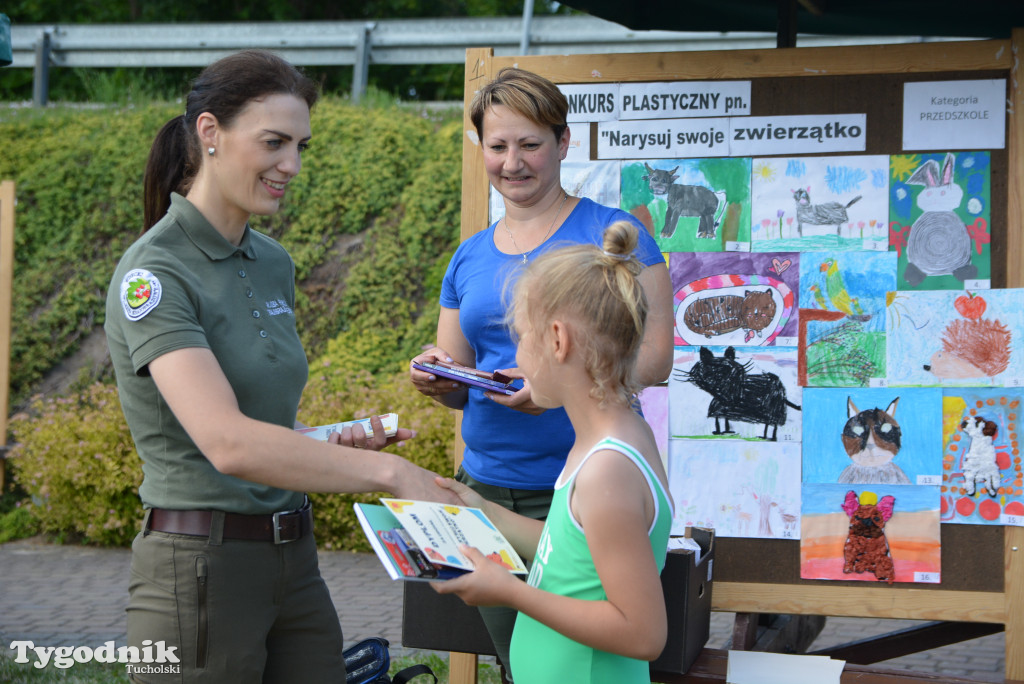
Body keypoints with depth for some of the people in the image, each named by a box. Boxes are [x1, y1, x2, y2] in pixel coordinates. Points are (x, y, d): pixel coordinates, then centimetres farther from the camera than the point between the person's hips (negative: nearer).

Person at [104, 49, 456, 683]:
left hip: (294, 560, 7)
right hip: (200, 569, -7)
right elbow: (228, 442, -28)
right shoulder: (153, 275, -15)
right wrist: (390, 471, -29)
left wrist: (335, 443, 2)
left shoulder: (274, 263, 11)